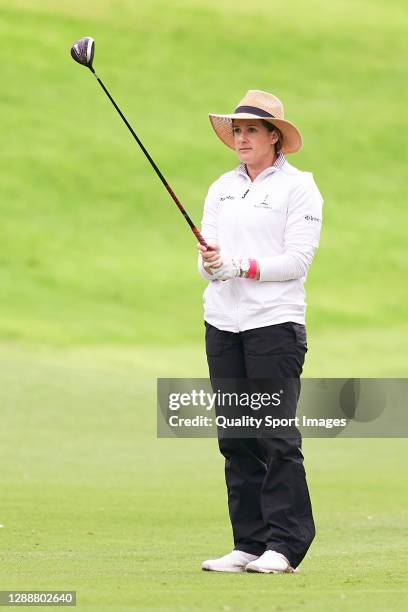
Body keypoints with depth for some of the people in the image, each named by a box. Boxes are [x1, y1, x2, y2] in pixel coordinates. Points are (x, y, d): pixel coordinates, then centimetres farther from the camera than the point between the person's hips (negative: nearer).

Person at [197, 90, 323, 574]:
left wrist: (240, 266, -17)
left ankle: (285, 544, -5)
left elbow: (298, 261, -9)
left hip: (275, 321, -6)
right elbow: (207, 254, 11)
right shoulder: (222, 188, 16)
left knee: (277, 437, -8)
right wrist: (210, 263, -12)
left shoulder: (298, 187, -2)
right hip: (222, 321, 6)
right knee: (235, 438, 5)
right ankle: (248, 544, 8)